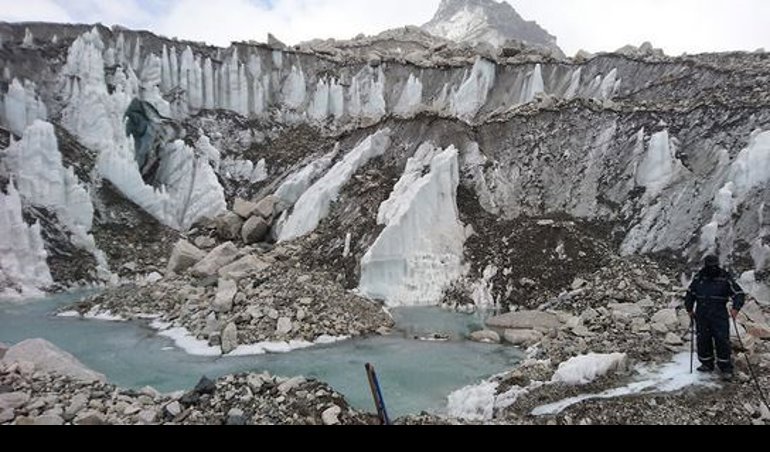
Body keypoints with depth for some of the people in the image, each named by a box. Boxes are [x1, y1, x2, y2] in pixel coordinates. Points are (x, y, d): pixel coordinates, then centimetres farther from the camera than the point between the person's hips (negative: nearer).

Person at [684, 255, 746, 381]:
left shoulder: (725, 279, -4)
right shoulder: (699, 278, 5)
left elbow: (739, 294, -3)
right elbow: (690, 293, 17)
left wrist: (736, 308, -19)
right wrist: (689, 309, 13)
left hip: (719, 316, -3)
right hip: (702, 316, 3)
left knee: (722, 341, -5)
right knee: (703, 340, 8)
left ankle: (726, 369, 5)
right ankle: (707, 364, 23)